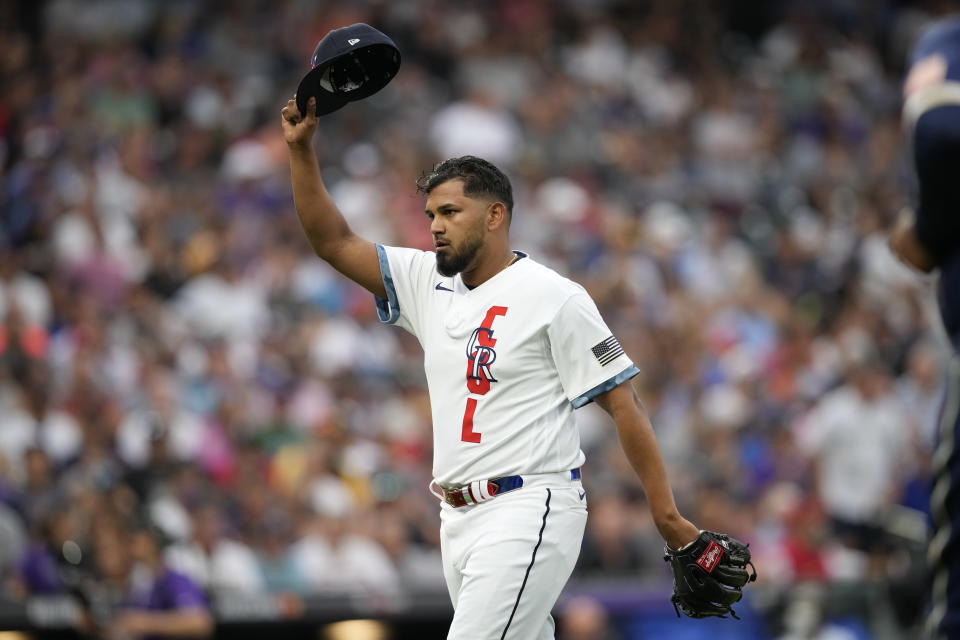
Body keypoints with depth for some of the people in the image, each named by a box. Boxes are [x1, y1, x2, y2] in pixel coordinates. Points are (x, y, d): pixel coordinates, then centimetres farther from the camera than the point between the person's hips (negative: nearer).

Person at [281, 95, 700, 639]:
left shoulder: (554, 297, -7)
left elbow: (623, 403, -9)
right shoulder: (430, 283, 14)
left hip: (528, 514, -7)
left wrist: (669, 517, -14)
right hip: (460, 521, 7)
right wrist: (302, 148, 2)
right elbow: (334, 241, 14)